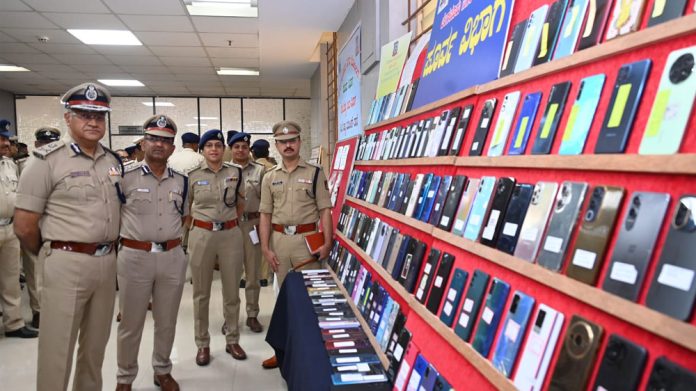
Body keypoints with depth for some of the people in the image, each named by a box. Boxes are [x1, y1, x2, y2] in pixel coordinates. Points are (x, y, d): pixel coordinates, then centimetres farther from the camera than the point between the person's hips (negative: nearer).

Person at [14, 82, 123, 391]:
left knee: (96, 345, 19)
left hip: (107, 262, 6)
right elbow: (24, 226, -10)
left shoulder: (113, 161, 9)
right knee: (57, 350, 5)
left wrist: (106, 249, 12)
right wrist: (50, 256, 3)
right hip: (67, 263, -6)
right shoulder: (47, 160, -9)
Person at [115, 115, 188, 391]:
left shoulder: (181, 181, 6)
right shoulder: (125, 176, -6)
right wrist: (127, 236, -1)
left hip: (173, 257, 4)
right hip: (134, 257, -3)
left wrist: (171, 238, 10)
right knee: (130, 323, 10)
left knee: (167, 321, 15)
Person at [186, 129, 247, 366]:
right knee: (201, 293, 9)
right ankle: (202, 344, 23)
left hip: (231, 235, 1)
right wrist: (201, 224, 8)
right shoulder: (192, 175, 0)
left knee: (231, 291, 10)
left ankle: (232, 340, 25)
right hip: (201, 235, -1)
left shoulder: (235, 173, 3)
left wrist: (227, 222, 11)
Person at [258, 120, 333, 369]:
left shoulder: (314, 173, 0)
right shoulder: (270, 177, 9)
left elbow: (325, 210, -3)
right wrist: (265, 248, 0)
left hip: (307, 238, -3)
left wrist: (327, 243, -11)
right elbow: (265, 215, 8)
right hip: (279, 239, 3)